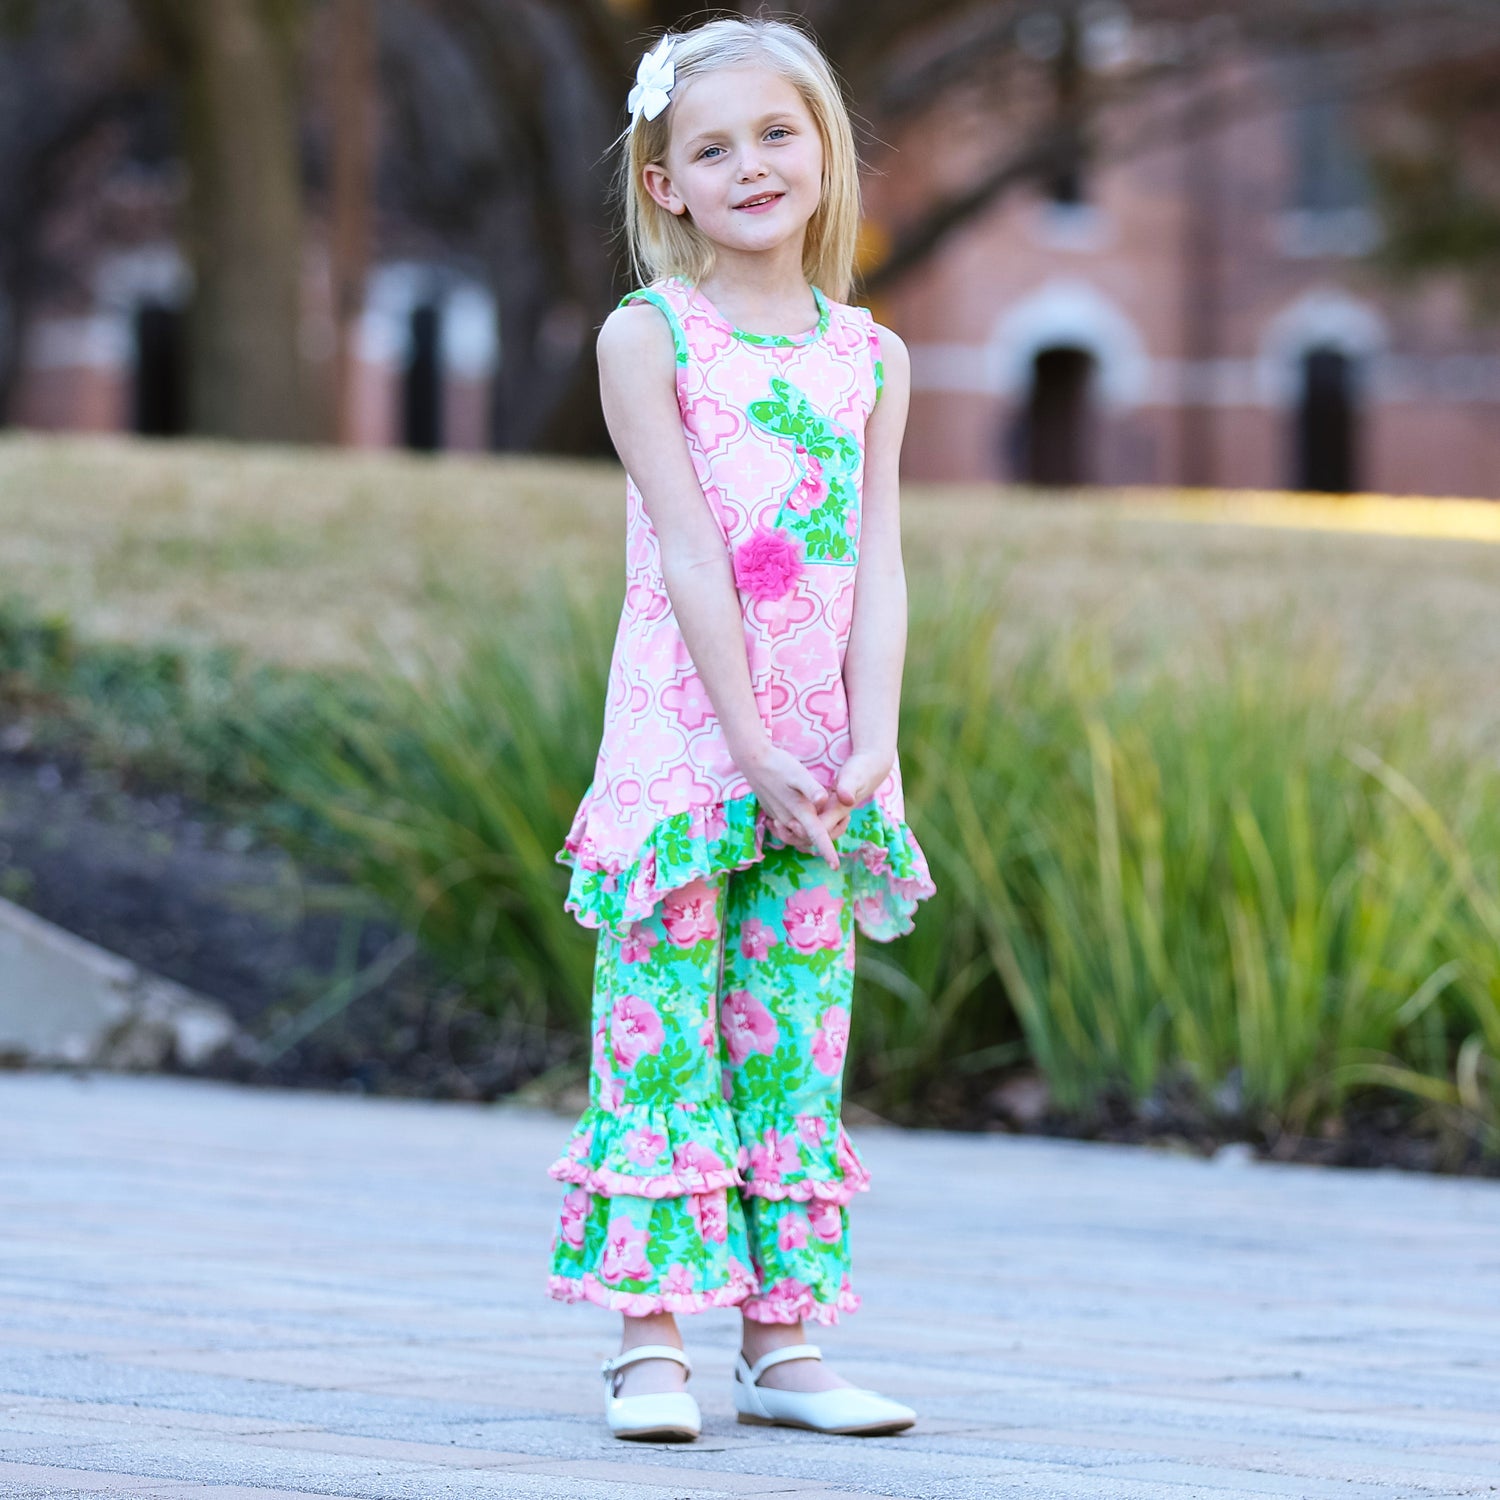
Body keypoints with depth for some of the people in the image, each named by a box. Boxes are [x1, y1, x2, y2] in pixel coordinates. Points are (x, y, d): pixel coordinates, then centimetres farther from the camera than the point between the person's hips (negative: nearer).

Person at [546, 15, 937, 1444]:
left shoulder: (870, 356, 9)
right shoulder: (647, 336, -3)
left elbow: (877, 565, 3)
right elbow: (687, 552, -10)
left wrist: (868, 747, -10)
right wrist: (754, 745, -16)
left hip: (817, 756, 4)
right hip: (682, 730, -4)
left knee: (795, 1042, 5)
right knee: (660, 1030, -4)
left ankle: (782, 1338, 9)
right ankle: (650, 1336, -2)